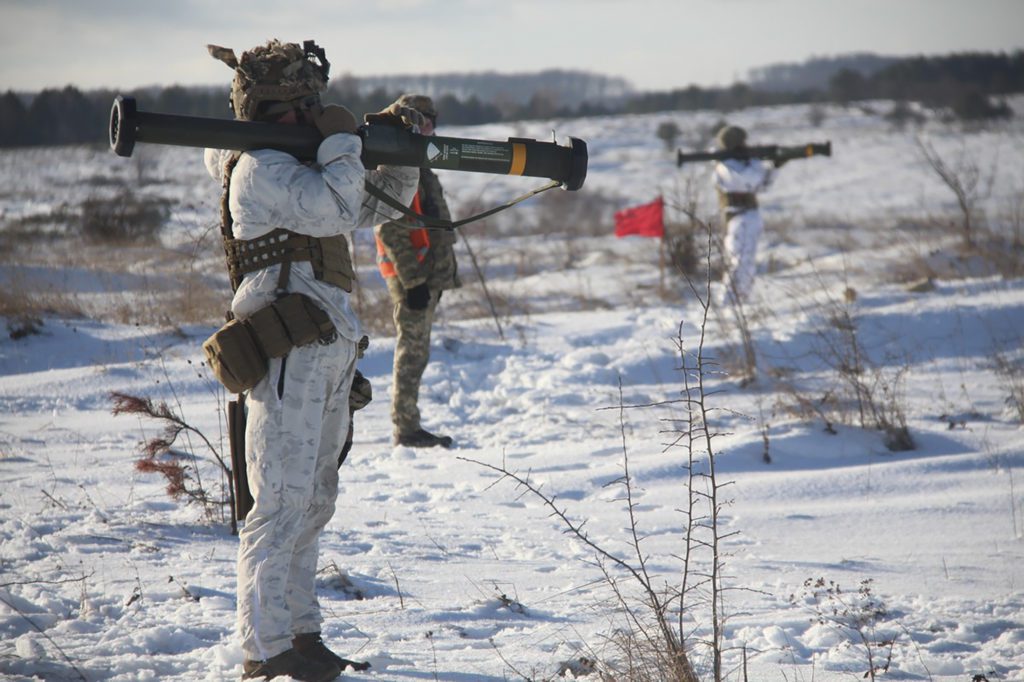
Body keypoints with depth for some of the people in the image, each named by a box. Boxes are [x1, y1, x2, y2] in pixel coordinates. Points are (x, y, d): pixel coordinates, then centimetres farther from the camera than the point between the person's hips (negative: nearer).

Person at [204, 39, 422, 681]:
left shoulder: (299, 164, 20)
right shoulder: (260, 167, -9)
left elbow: (381, 202, 30)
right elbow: (338, 210, -23)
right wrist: (342, 140, -9)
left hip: (327, 351, 10)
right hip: (289, 351, -10)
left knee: (314, 500, 13)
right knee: (283, 502, -9)